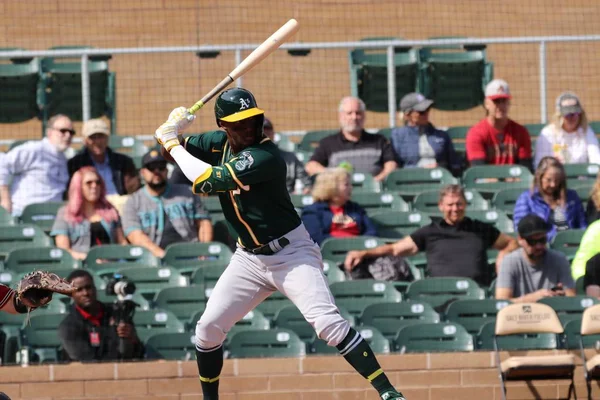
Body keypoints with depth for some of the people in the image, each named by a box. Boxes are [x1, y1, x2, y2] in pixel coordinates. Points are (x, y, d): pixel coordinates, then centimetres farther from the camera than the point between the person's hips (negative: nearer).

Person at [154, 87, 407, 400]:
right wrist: (171, 132, -13)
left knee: (327, 323, -22)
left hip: (291, 253, -7)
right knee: (208, 328, 3)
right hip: (249, 258, 7)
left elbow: (206, 182, -27)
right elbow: (171, 148, 10)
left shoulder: (264, 157, -24)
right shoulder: (220, 143, -1)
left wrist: (172, 143, -17)